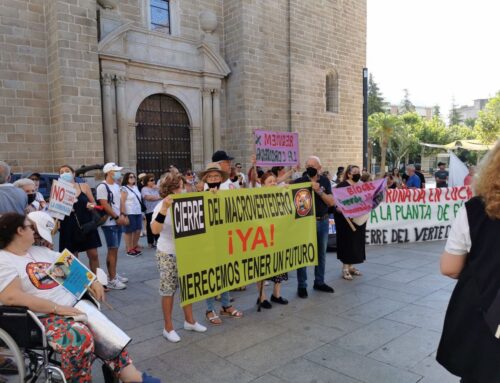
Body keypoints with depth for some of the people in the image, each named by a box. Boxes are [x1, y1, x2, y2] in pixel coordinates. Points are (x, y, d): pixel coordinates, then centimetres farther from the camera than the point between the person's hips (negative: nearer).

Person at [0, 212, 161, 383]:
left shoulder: (40, 251, 16)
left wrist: (92, 281, 6)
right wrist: (57, 308, -23)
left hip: (72, 307, 8)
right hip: (43, 317, -7)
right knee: (81, 337, -31)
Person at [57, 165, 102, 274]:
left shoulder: (84, 186, 3)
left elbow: (94, 203, 9)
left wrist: (91, 205, -13)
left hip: (86, 224, 1)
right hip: (69, 227, -1)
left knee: (93, 255, 5)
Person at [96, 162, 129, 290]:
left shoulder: (116, 186, 13)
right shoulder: (102, 186, -14)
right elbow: (104, 205, -19)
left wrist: (123, 215, 3)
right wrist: (117, 217, -15)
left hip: (118, 222, 8)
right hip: (109, 223, -8)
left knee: (115, 249, 13)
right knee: (112, 250, -7)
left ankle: (114, 274, 23)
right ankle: (111, 280, -1)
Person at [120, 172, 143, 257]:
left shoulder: (135, 187, 15)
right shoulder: (124, 189, -7)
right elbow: (122, 202, -12)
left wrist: (141, 211, 15)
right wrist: (124, 214, -17)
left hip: (138, 212, 7)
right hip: (129, 213, -7)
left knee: (138, 230, 9)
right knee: (129, 231, 0)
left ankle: (134, 247, 25)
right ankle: (129, 249, 10)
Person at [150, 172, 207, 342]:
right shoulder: (162, 206, -16)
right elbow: (155, 230, -30)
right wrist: (164, 208, -39)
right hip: (168, 255, -5)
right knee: (168, 290, 5)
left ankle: (189, 321, 31)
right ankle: (168, 327, 19)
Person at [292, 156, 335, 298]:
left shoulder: (325, 181, 2)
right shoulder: (300, 181, -8)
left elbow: (331, 202, -4)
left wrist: (319, 191, -17)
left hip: (323, 221, 4)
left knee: (321, 253, 14)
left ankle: (319, 282, 28)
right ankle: (302, 285, 12)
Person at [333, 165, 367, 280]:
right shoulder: (342, 186, -11)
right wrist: (341, 210, -32)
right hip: (346, 220, -7)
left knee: (356, 243, 12)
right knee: (347, 243, -1)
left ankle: (351, 266, 24)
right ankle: (345, 268, 9)